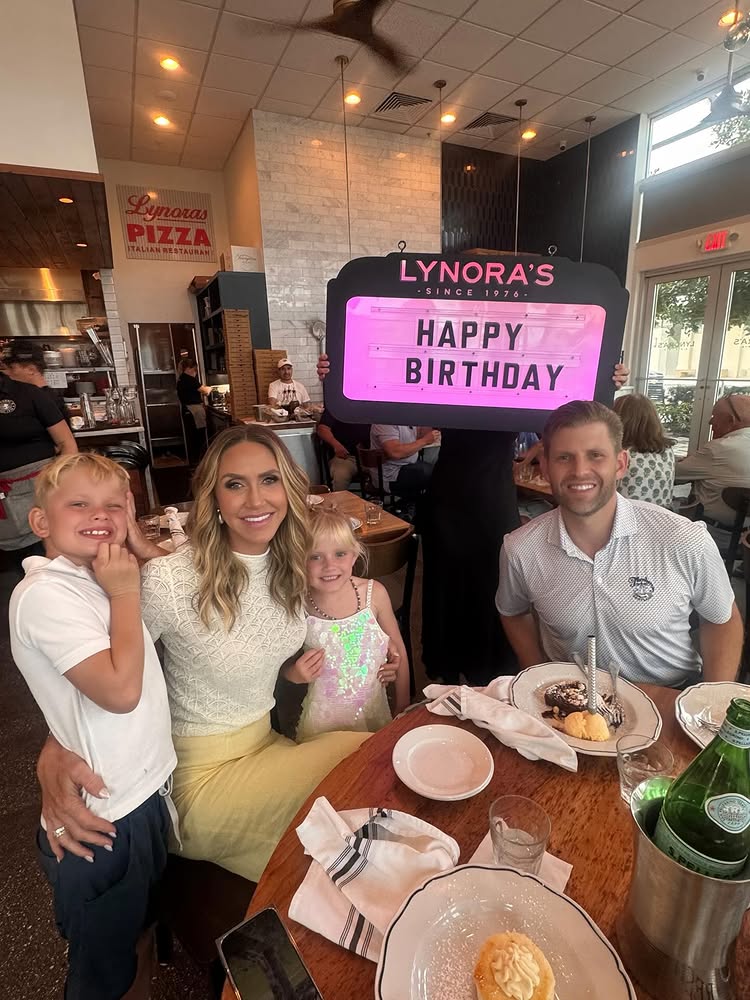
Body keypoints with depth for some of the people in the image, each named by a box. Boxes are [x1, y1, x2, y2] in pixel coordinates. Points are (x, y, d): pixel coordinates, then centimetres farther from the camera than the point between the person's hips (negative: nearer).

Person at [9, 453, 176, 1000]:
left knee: (135, 925, 31)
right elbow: (120, 689, -31)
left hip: (142, 789, 7)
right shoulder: (45, 594, -24)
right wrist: (126, 593, -22)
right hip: (104, 819, -7)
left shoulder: (94, 579, 2)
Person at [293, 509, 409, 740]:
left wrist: (403, 709, 2)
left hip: (374, 707, 2)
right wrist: (295, 675, -22)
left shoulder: (374, 593, -16)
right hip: (324, 718, -1)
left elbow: (398, 651, -3)